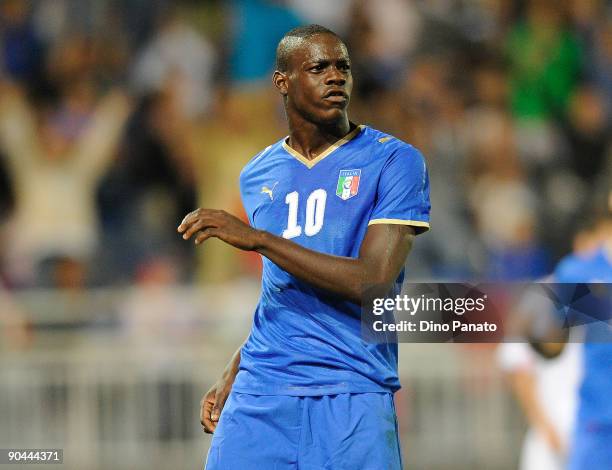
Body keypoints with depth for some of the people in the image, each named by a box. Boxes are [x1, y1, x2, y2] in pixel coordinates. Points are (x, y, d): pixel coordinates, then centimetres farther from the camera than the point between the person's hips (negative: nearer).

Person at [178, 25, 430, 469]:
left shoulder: (396, 161, -4)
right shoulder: (257, 175, 13)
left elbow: (371, 282, -15)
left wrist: (258, 239, -17)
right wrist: (233, 375, 16)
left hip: (352, 398, -4)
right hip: (261, 392, 4)